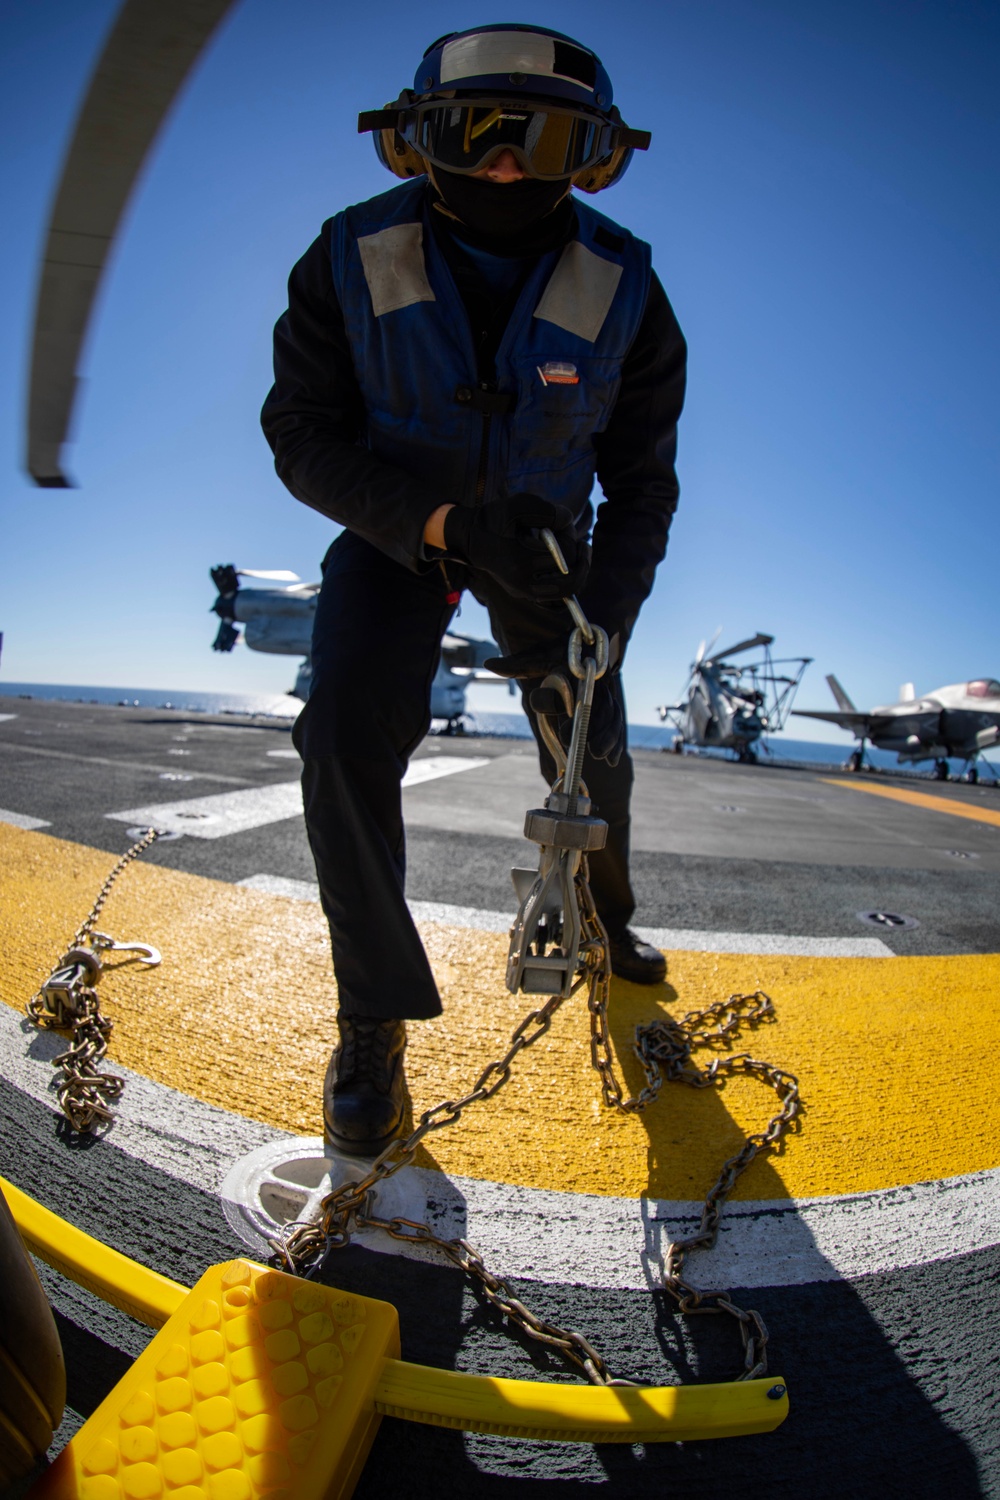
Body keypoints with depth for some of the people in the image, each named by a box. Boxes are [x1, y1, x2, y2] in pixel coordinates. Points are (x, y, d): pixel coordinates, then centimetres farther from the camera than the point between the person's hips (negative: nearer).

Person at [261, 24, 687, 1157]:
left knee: (593, 750, 1)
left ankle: (602, 919, 36)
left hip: (543, 534, 2)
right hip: (397, 530, -1)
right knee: (344, 742, -24)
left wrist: (597, 624, -24)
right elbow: (302, 434, -16)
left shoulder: (623, 290, -13)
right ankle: (374, 1018, -6)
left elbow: (641, 486, -9)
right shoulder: (352, 260, -15)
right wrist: (446, 523, -33)